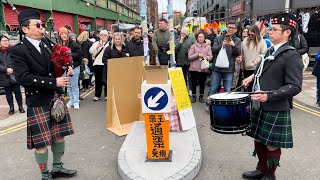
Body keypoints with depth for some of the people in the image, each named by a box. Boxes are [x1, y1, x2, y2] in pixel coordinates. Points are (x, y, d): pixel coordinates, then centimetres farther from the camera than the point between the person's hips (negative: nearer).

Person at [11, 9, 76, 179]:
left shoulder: (47, 43, 4)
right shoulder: (18, 51, -13)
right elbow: (24, 78, -22)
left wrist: (66, 68, -5)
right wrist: (54, 82, -24)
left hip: (56, 97, 6)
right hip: (38, 102, -6)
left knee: (59, 135, 15)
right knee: (42, 142, 5)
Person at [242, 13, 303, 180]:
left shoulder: (292, 55, -15)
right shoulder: (270, 51, 9)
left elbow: (295, 87, -20)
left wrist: (268, 96, -28)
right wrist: (254, 76, 12)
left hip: (275, 110, -8)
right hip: (259, 107, 8)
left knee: (272, 145, 7)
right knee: (259, 140, 19)